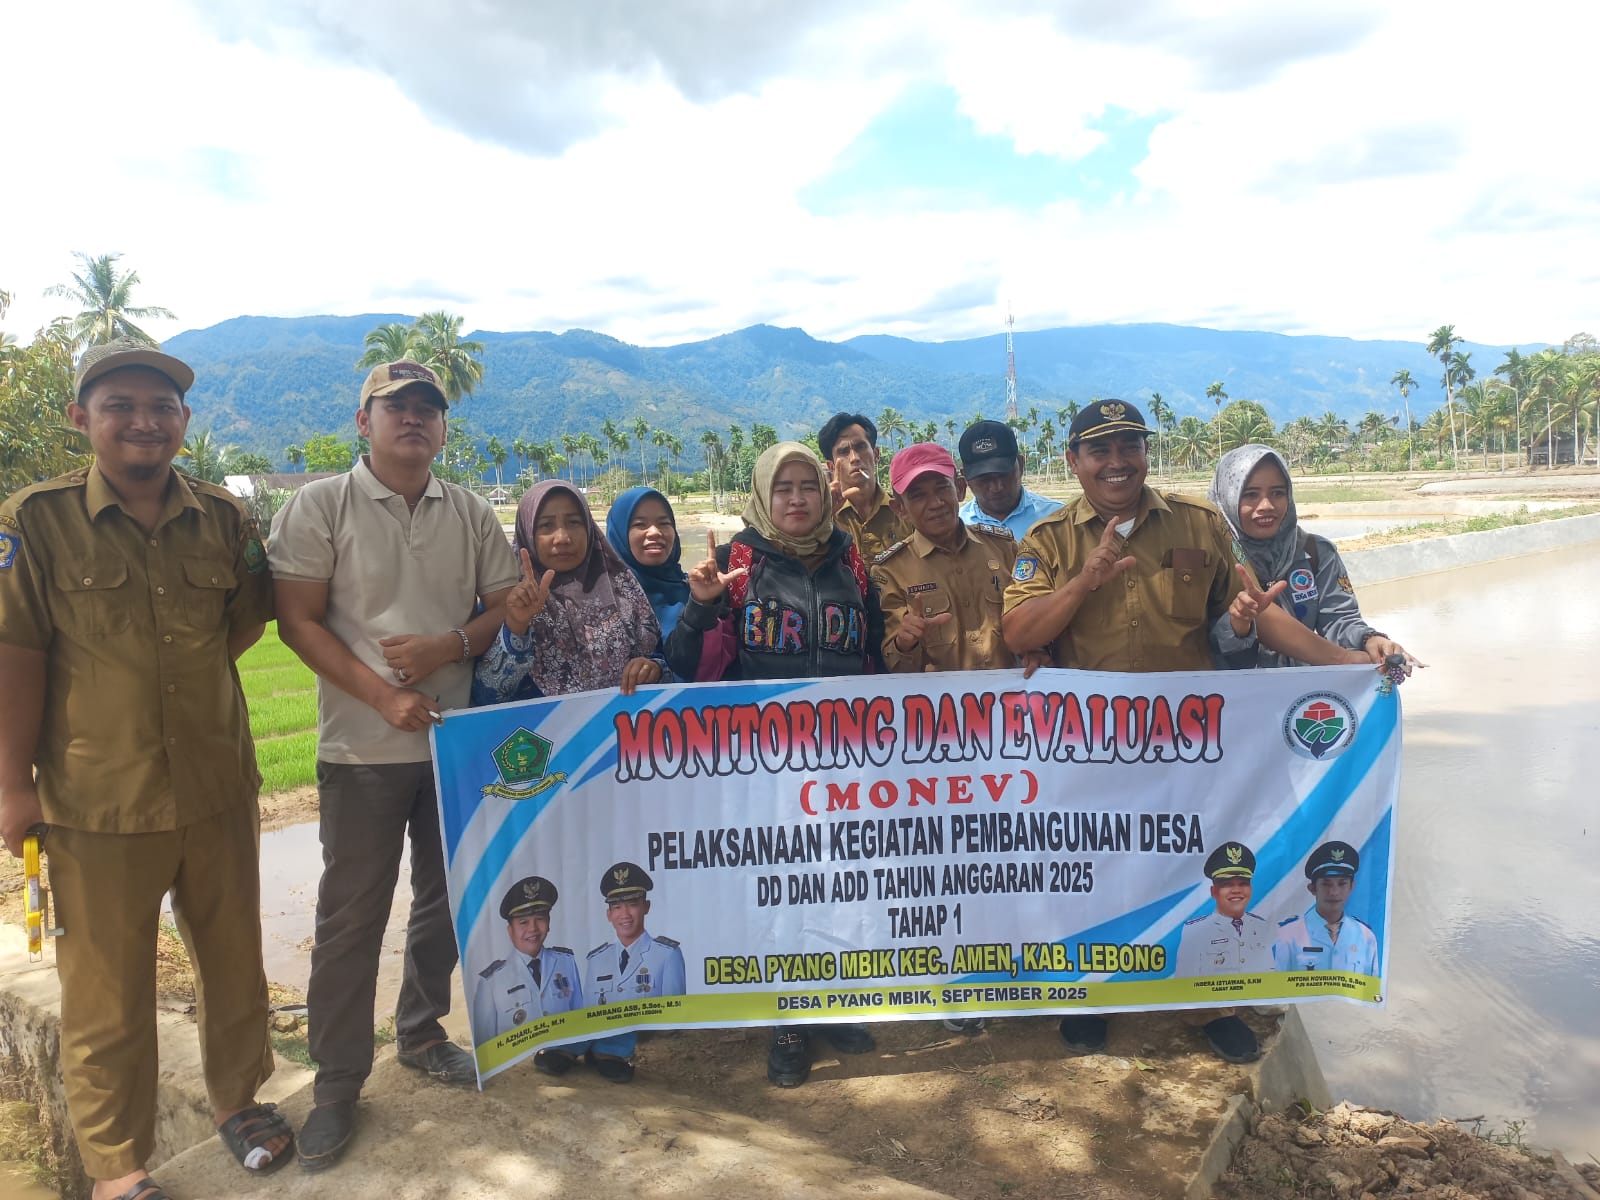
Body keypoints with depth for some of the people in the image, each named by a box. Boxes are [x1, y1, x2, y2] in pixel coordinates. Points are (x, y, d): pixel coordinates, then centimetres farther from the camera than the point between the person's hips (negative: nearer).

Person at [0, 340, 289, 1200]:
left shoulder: (224, 518, 1)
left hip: (217, 788, 3)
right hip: (95, 799, -3)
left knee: (233, 957, 19)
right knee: (107, 986, 12)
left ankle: (238, 1095, 42)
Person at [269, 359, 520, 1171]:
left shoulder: (473, 515, 5)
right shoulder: (319, 507, -4)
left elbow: (506, 607, 7)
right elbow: (298, 621, -8)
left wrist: (448, 647, -13)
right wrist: (383, 695, -16)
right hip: (363, 746, -3)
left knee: (445, 898, 16)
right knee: (351, 916, 4)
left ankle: (421, 1033, 37)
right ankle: (337, 1083, 20)